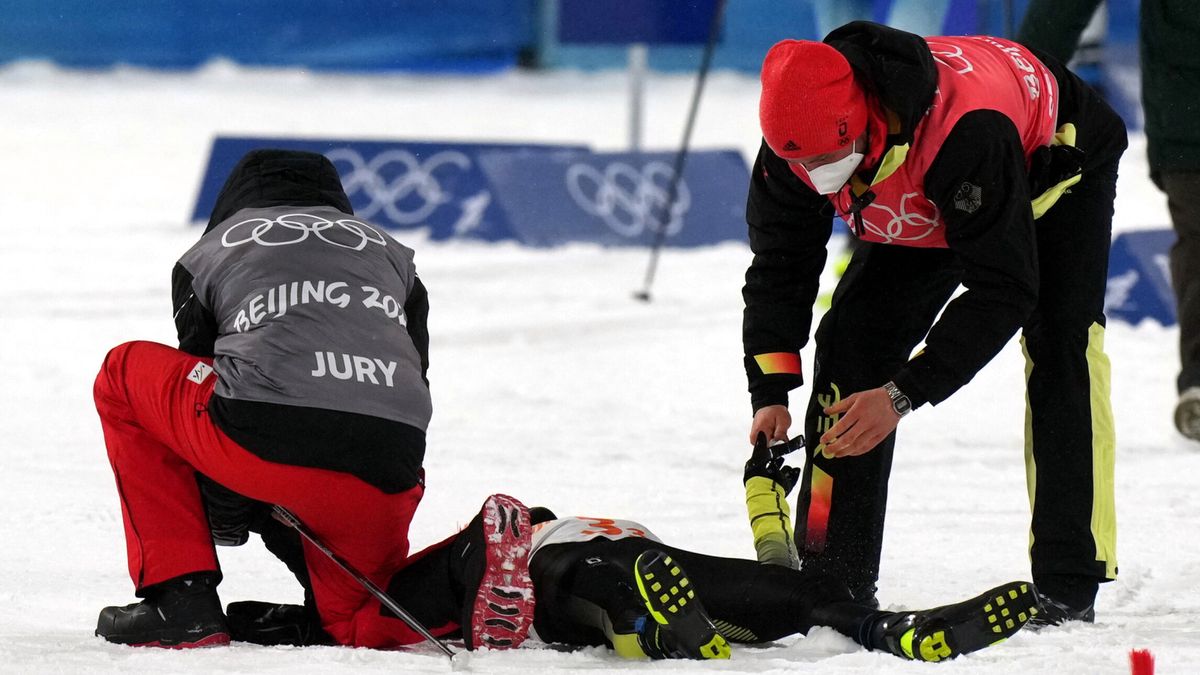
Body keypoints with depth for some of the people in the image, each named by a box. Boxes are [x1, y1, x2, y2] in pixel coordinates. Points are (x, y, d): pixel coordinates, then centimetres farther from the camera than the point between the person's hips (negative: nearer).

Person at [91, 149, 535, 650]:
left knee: (125, 374, 26)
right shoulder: (391, 254, 34)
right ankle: (477, 561, -8)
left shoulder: (207, 252, 28)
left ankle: (181, 599, 14)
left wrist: (225, 522, 40)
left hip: (259, 439, -3)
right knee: (358, 625, 26)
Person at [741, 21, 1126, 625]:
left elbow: (1004, 289, -42)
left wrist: (903, 394, -43)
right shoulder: (797, 137, -30)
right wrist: (770, 391, -27)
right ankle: (831, 575, -2)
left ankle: (1067, 584, -21)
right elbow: (779, 265, -16)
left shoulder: (967, 130, -47)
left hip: (1054, 165, -6)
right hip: (920, 210, 6)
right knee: (852, 341, -6)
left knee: (1059, 344, -22)